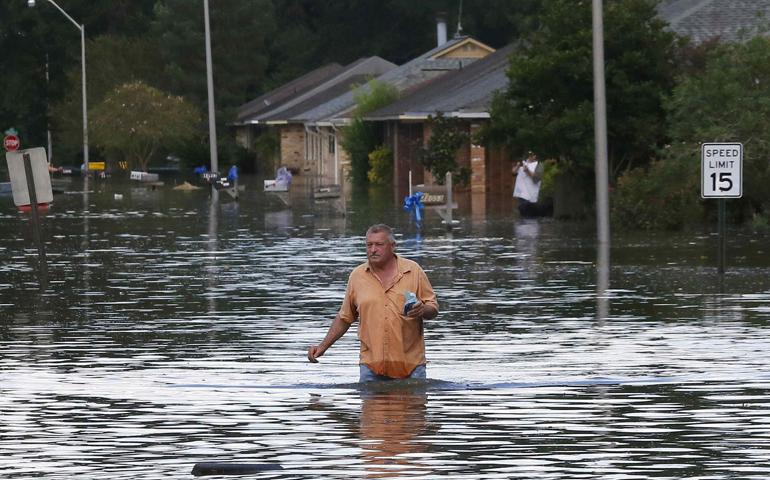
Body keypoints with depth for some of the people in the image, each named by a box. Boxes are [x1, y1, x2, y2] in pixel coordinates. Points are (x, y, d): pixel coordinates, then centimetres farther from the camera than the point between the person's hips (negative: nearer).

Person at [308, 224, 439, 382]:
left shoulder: (414, 271, 3)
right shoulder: (357, 276, 8)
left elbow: (433, 309, 6)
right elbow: (345, 318, 16)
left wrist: (423, 310, -17)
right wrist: (323, 346, 9)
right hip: (371, 363, 1)